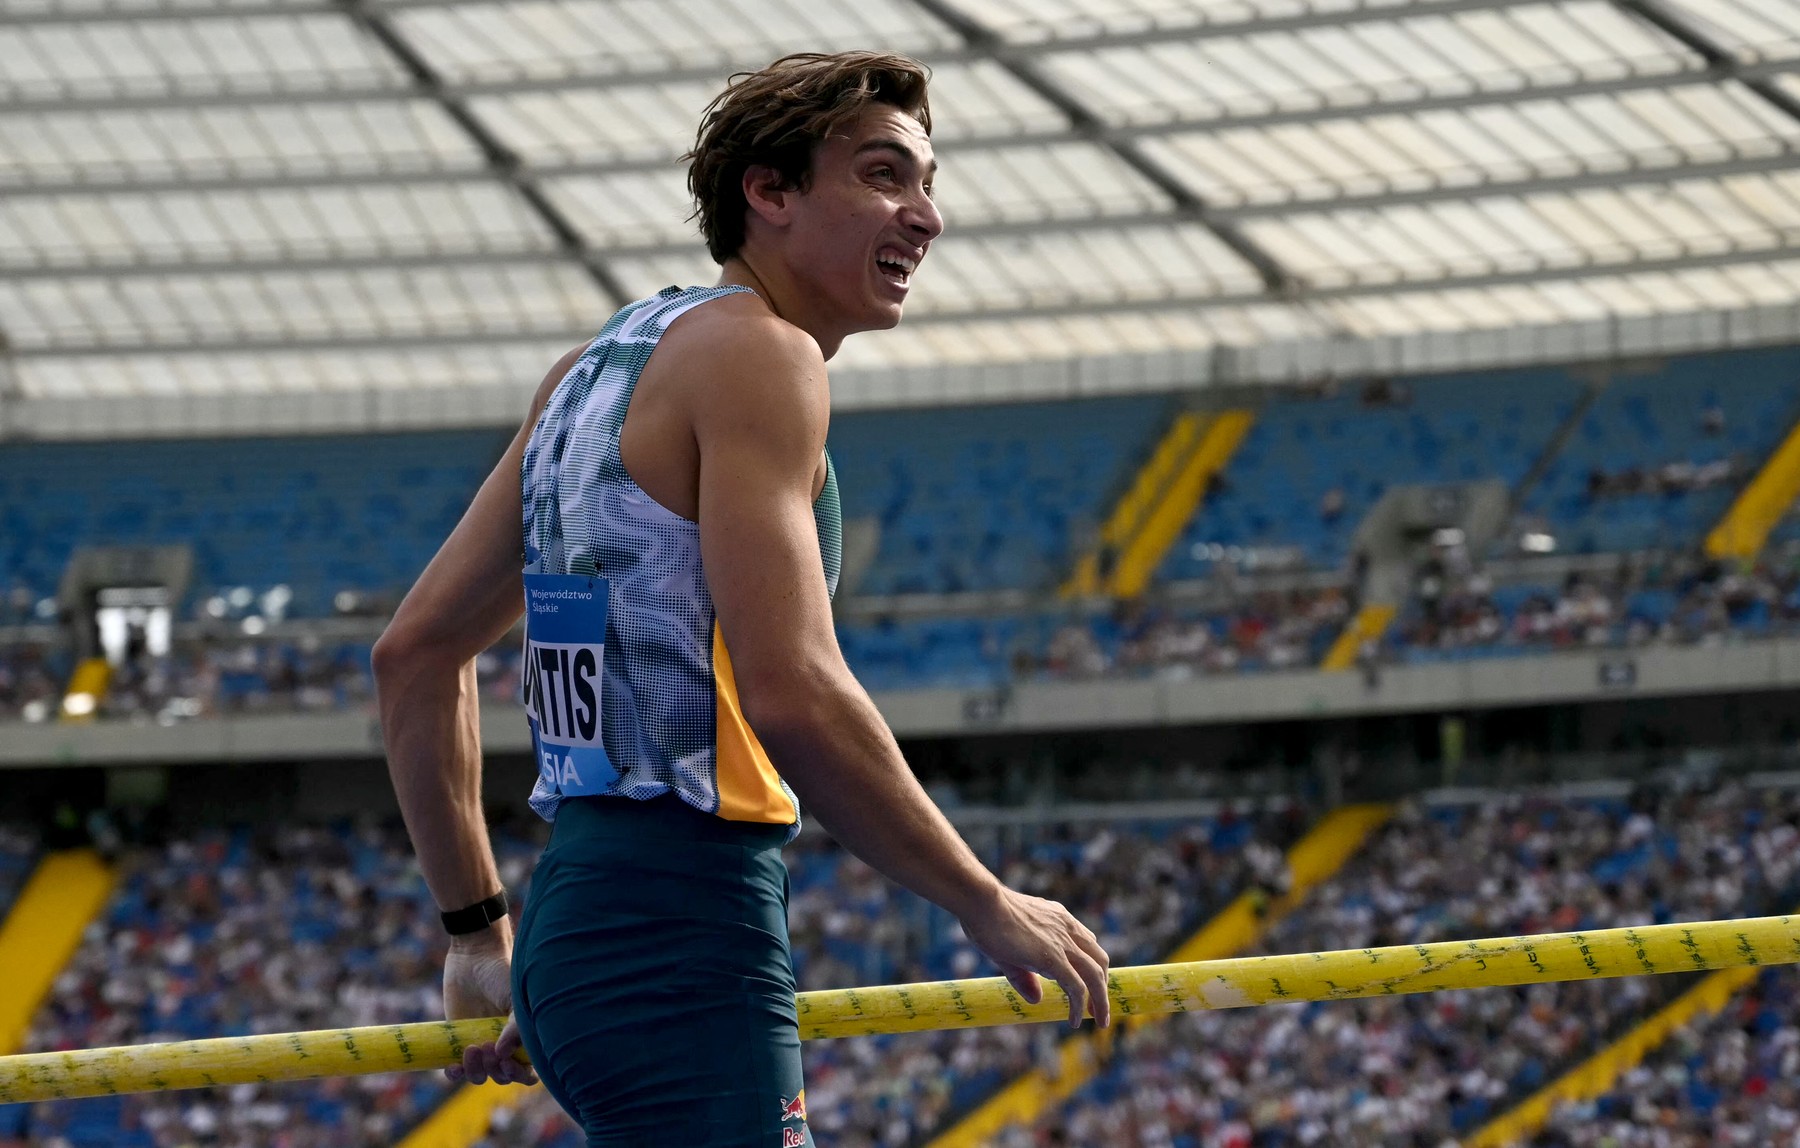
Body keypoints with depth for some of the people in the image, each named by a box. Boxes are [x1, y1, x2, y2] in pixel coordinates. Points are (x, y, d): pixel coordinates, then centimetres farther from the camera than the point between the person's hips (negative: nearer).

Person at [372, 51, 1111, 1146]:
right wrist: (992, 907, -11)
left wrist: (479, 930, 23)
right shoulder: (757, 355, -9)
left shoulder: (601, 365, 19)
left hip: (579, 917, 10)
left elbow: (417, 654, 21)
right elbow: (792, 694, -20)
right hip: (686, 936, -10)